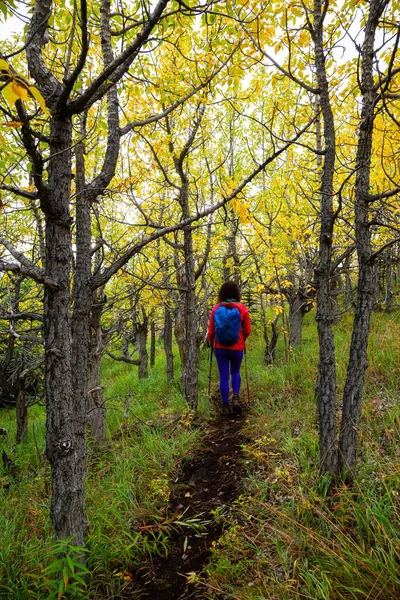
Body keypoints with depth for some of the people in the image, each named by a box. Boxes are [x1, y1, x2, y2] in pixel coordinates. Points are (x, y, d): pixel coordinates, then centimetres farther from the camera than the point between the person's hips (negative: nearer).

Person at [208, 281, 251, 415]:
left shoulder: (216, 308, -5)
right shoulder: (242, 308, -7)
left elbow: (211, 330, 2)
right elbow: (247, 331, 0)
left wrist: (212, 342, 21)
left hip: (220, 347, 0)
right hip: (237, 347, 0)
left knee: (224, 376, 8)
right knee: (235, 372, 21)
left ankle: (225, 405, 13)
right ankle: (236, 397, 4)